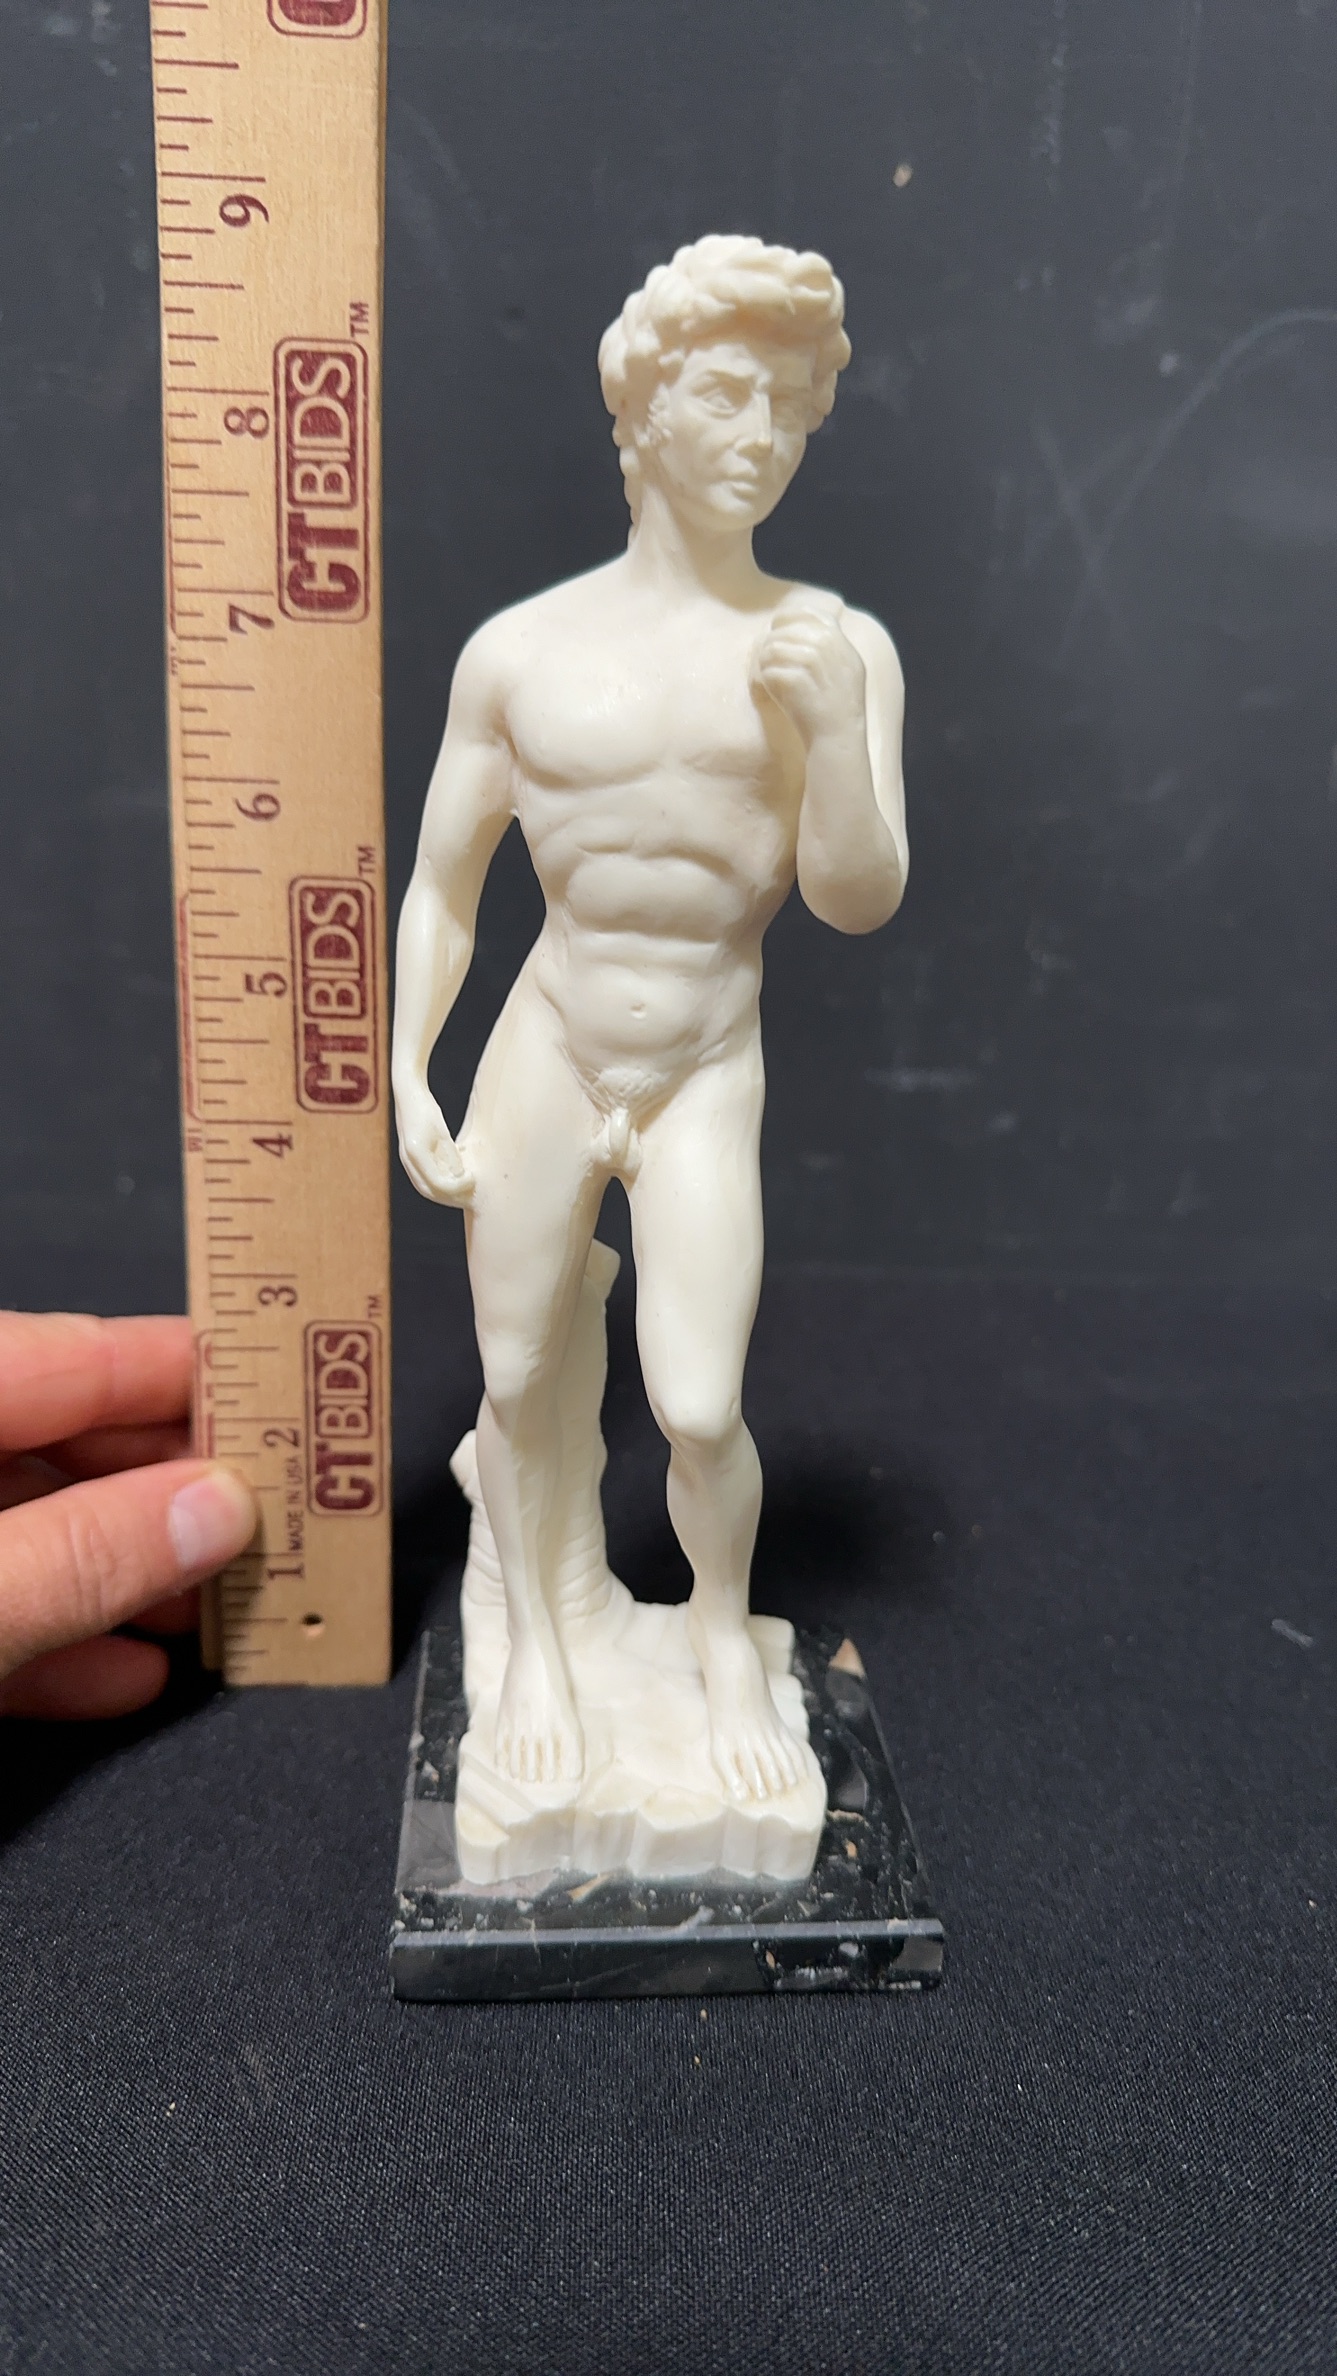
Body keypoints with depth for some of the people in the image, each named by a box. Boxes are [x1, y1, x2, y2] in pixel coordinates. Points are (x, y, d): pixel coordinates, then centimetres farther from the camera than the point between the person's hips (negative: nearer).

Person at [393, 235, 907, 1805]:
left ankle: (723, 1625, 25)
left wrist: (827, 724, -22)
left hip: (707, 1083, -1)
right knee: (518, 1383, 10)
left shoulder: (838, 648, -3)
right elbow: (441, 884, 5)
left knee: (700, 1408, -7)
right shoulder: (520, 651, -1)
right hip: (541, 1064, 1)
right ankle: (534, 1629, 36)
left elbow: (857, 900, -8)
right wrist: (407, 1078, 0)